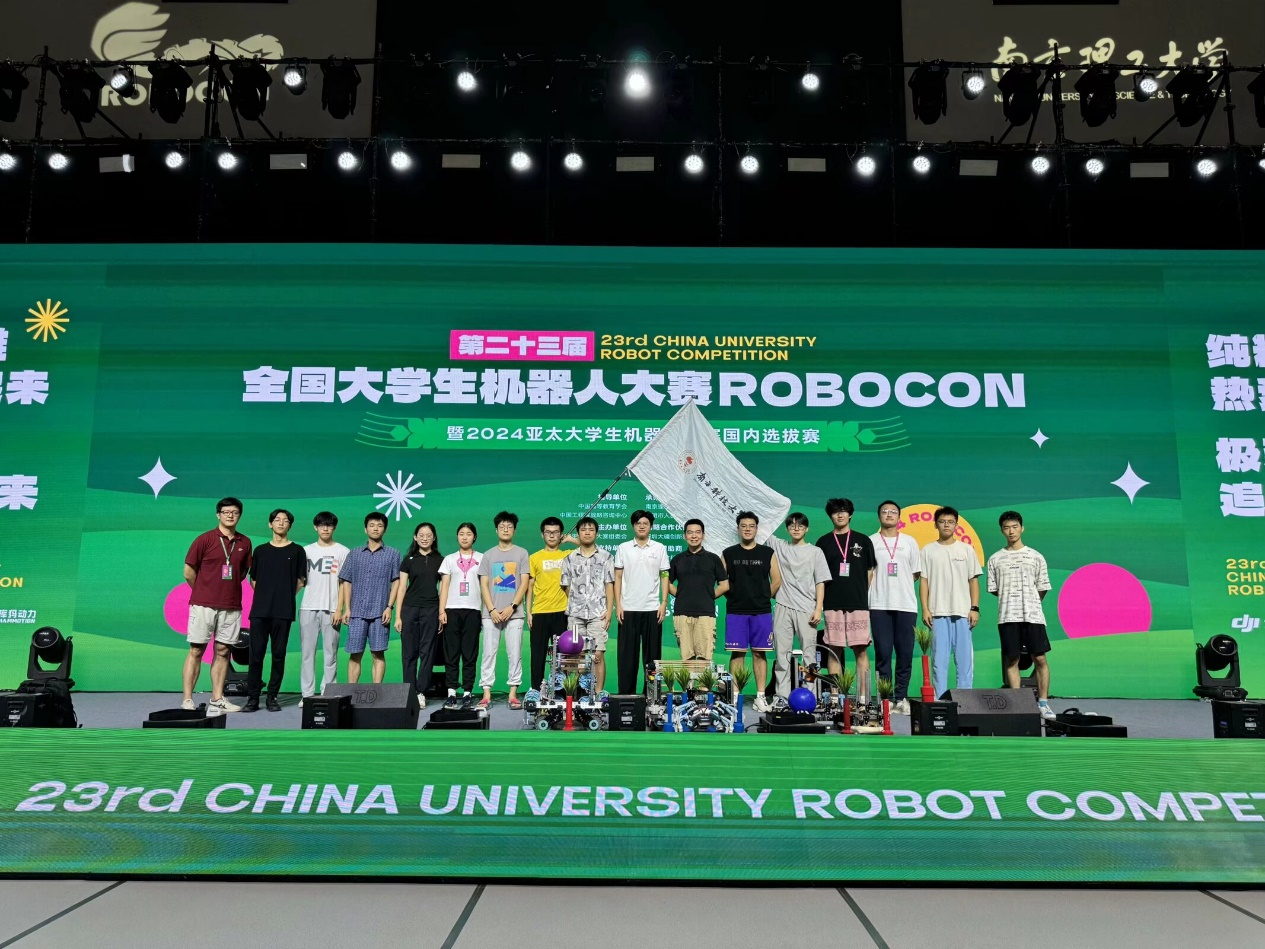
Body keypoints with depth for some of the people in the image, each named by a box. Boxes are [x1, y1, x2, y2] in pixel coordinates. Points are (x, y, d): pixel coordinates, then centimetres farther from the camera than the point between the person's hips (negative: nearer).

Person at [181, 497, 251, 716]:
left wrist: (229, 589, 13)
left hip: (231, 606, 4)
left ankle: (217, 699, 12)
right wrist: (203, 592, 9)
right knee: (196, 650, 0)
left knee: (223, 651, 6)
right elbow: (189, 572, 1)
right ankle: (187, 701, 3)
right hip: (203, 605, -4)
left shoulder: (244, 543, 8)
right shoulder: (204, 539, -3)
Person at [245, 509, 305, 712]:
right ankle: (253, 697, 3)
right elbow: (253, 579, 17)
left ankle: (272, 697, 9)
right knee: (256, 654, -2)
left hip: (283, 612, -1)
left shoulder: (296, 550, 7)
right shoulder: (260, 550, 13)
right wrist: (264, 596, 6)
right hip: (259, 610, 2)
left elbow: (300, 580, 8)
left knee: (278, 655, 1)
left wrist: (286, 597, 3)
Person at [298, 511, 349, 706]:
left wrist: (339, 609, -8)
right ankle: (307, 694, 9)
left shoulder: (342, 552, 3)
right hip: (308, 608, 3)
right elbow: (300, 580, 14)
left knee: (330, 653, 0)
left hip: (331, 609, -3)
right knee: (308, 652, 3)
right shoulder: (306, 550, 13)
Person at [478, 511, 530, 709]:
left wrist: (512, 607, -9)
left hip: (514, 613, -1)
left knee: (515, 654, -2)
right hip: (491, 613, 1)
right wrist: (492, 610, -6)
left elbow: (524, 583, 1)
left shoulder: (521, 553, 6)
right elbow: (484, 585, 6)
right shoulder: (488, 555, 11)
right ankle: (486, 694, 3)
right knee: (489, 653, 0)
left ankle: (513, 694, 2)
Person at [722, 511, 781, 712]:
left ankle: (760, 696, 6)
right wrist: (734, 597, 4)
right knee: (737, 653, -1)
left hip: (761, 612, 0)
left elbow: (777, 581, 8)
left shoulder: (767, 553, 6)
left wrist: (763, 598, 7)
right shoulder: (728, 554, 7)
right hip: (735, 612, 0)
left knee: (760, 653, 2)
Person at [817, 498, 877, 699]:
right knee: (833, 650, 1)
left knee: (861, 650, -2)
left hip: (858, 603, 0)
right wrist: (821, 600, 1)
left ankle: (863, 697, 1)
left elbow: (870, 571, 12)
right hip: (833, 604, 0)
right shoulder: (823, 542, 10)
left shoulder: (863, 541, 10)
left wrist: (863, 595, 5)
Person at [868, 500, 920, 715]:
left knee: (905, 653, 1)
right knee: (883, 653, -2)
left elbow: (916, 573, 13)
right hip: (879, 605, -1)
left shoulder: (910, 542, 11)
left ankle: (901, 698, 9)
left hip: (906, 605, 1)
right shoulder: (870, 542, 7)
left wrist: (900, 583, 3)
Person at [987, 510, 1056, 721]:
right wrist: (1009, 599, 7)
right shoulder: (995, 559, 8)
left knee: (1040, 658, -3)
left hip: (1033, 615, -1)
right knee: (1011, 659, 1)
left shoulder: (1035, 557, 6)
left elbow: (1042, 588, 9)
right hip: (1007, 616, 1)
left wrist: (1030, 603, 10)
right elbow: (993, 589, 10)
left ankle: (1043, 703, 6)